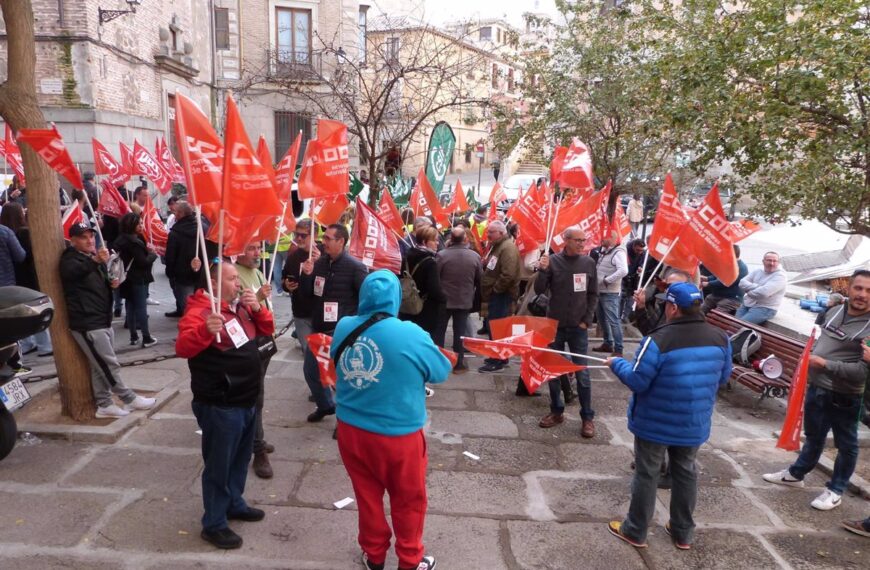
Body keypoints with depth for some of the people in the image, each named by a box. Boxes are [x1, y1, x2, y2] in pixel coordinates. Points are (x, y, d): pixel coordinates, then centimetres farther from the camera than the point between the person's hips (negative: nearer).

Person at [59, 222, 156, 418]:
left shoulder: (94, 257, 18)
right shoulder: (70, 258, -11)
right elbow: (71, 272, -36)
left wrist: (111, 283, 7)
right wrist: (95, 261, -55)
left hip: (102, 320, 9)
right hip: (87, 324, -9)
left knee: (101, 366, 13)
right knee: (110, 365, -4)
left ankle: (104, 405, 21)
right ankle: (129, 399, 6)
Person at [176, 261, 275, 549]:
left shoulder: (240, 306, 8)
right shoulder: (199, 312, -19)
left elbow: (267, 329, 13)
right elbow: (183, 347, -32)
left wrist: (258, 309, -6)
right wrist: (205, 329, -51)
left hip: (245, 401, 9)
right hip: (219, 407, -9)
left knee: (240, 459, 23)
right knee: (219, 466, 4)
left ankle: (234, 504, 42)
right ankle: (213, 525, 19)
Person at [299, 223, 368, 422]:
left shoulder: (354, 267, -15)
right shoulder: (319, 262, 3)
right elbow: (308, 293, 7)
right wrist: (306, 274, -10)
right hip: (318, 329, 7)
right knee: (310, 370, 18)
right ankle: (325, 405, 41)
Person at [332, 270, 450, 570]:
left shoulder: (343, 328, -7)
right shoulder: (411, 335, -20)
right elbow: (441, 372, -5)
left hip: (351, 430, 4)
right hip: (397, 434, -4)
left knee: (367, 494, 23)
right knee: (408, 499, 18)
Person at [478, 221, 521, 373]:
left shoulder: (508, 247, -17)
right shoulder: (496, 246, 17)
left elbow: (508, 274, -27)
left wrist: (495, 289, -18)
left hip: (501, 294, -10)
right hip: (496, 294, 10)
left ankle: (497, 361, 1)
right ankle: (499, 357, 25)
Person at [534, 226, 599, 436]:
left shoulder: (588, 262, -1)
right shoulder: (553, 261, -6)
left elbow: (593, 295, 5)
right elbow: (539, 290, -8)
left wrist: (587, 320, -2)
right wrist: (542, 271, -24)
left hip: (578, 327, 0)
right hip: (554, 325, 0)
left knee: (582, 373, 1)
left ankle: (587, 417, 12)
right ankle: (557, 411, 24)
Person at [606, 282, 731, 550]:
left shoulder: (658, 340, -24)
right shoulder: (720, 338, -6)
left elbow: (637, 381, -20)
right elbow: (723, 378, 7)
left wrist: (617, 363, -3)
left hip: (655, 423, -5)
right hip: (694, 424, 5)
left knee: (646, 474, 10)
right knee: (685, 473, 21)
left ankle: (635, 531, 25)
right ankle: (683, 533, 35)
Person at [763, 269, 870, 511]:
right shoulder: (833, 312, 2)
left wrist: (825, 364, -21)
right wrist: (808, 364, 15)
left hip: (844, 398, -6)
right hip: (815, 388, 7)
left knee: (846, 445, 13)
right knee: (813, 437, 24)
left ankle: (835, 490, 29)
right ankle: (796, 474, 40)